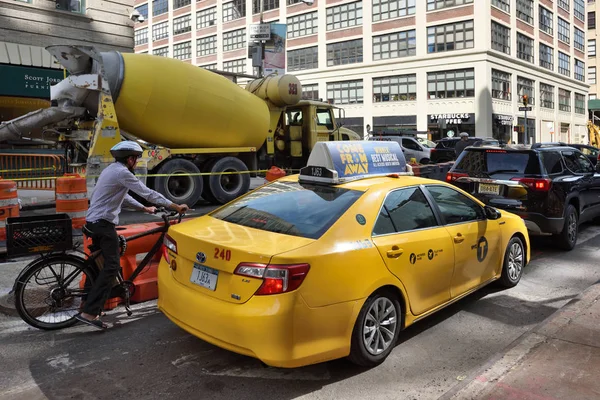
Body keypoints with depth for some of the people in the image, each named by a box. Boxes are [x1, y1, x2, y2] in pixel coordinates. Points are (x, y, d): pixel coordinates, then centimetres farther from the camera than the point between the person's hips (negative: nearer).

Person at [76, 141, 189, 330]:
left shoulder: (112, 170, 17)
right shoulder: (122, 172, -15)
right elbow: (148, 193, -16)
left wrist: (144, 208, 26)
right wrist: (176, 206, -10)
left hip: (93, 222, 11)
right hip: (104, 224, -11)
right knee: (112, 266, -11)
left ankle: (91, 304, 25)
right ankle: (89, 313, -14)